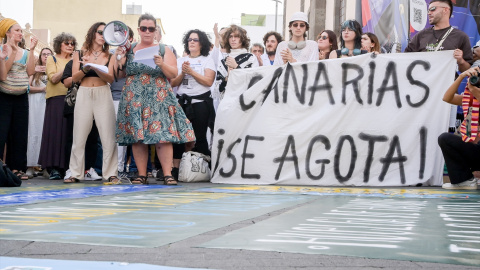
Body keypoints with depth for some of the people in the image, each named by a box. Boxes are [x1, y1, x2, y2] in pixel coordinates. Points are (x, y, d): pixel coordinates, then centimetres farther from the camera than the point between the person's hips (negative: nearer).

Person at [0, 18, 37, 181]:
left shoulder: (24, 53, 10)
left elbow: (30, 71, -6)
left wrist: (31, 50, -8)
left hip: (21, 98, 5)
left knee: (19, 134, 5)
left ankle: (16, 168, 10)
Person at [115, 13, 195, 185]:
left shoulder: (164, 50, 9)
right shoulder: (129, 50, 12)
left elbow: (173, 74, 1)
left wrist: (162, 64, -16)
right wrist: (118, 58, -7)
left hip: (159, 98, -2)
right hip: (135, 99, 2)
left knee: (163, 135, -10)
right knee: (137, 137, -2)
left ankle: (167, 174, -9)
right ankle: (141, 175, 4)